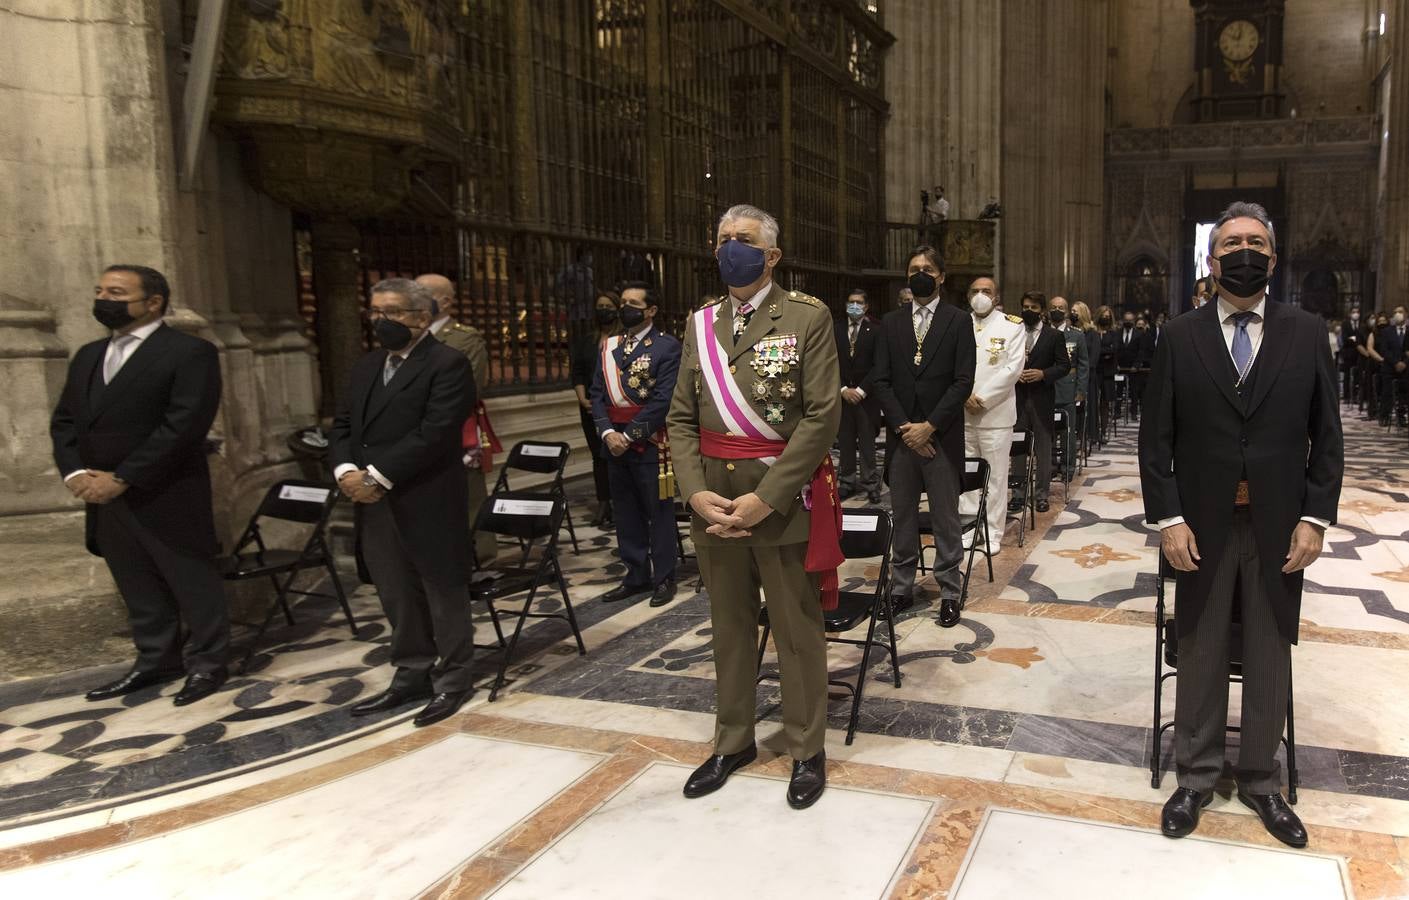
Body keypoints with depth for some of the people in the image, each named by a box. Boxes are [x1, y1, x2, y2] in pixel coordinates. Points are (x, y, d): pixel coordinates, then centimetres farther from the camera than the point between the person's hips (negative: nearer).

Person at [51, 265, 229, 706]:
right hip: (104, 499, 7)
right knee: (139, 589, 16)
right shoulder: (88, 355, 16)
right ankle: (156, 661, 29)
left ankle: (207, 663, 17)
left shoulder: (190, 352, -9)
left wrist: (121, 478, -18)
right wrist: (74, 472, -4)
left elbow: (184, 425, -18)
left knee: (192, 583, 4)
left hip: (167, 498, -7)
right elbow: (64, 420, 16)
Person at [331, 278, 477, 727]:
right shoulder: (365, 366, 17)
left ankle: (452, 681, 18)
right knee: (397, 597, 16)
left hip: (427, 504, -7)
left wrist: (377, 476, -20)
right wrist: (346, 470, -8)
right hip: (374, 504, 7)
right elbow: (342, 425, 13)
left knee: (443, 594, 5)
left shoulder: (447, 364, -9)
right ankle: (412, 675, 29)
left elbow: (434, 434, -19)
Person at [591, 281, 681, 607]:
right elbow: (597, 394, 9)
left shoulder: (667, 346, -5)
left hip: (651, 444, -6)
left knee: (658, 513, 5)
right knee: (626, 514, 12)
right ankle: (636, 576, 24)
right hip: (615, 443, 6)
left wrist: (629, 434, -15)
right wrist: (607, 432, -8)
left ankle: (663, 578, 16)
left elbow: (663, 399, -13)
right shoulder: (608, 347, 12)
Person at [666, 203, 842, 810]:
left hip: (784, 499, -4)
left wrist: (765, 497, -17)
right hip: (714, 498, 5)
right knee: (728, 626, 16)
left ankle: (806, 750, 26)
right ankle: (733, 741, 34)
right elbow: (681, 417, 7)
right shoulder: (702, 324, 9)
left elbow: (823, 416, -11)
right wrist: (696, 491, -9)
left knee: (797, 630, 8)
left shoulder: (808, 317, -5)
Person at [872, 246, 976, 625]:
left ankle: (949, 592, 14)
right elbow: (882, 380, 4)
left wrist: (929, 427, -12)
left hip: (942, 436, -3)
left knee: (945, 518, 4)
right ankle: (902, 586, 20)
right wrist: (904, 427, -7)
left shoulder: (958, 321, 1)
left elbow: (963, 382, -6)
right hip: (901, 435, 3)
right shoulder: (891, 322, 9)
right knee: (903, 516, 10)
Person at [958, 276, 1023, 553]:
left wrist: (982, 398, -12)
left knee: (995, 475, 1)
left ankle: (992, 532, 9)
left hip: (996, 412, -2)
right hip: (962, 413, 3)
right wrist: (965, 396, -11)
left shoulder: (1012, 326, 2)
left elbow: (1013, 367, -6)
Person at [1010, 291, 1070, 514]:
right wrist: (1014, 373, -10)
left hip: (1042, 399, -1)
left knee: (1043, 449, 5)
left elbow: (1064, 365, 0)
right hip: (1017, 397, 2)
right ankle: (1019, 494, 11)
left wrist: (1043, 374, -14)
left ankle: (1041, 494, 13)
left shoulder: (1054, 336, 3)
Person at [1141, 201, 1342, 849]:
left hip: (1278, 527, 1)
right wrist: (1167, 519, -8)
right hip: (1203, 525, -1)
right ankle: (1196, 777, 24)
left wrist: (1315, 518, -5)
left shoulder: (1307, 334, 3)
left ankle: (1260, 781, 28)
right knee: (1201, 656, 10)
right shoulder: (1180, 338, 0)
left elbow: (1325, 436, 3)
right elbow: (1156, 438, -1)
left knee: (1269, 659, 11)